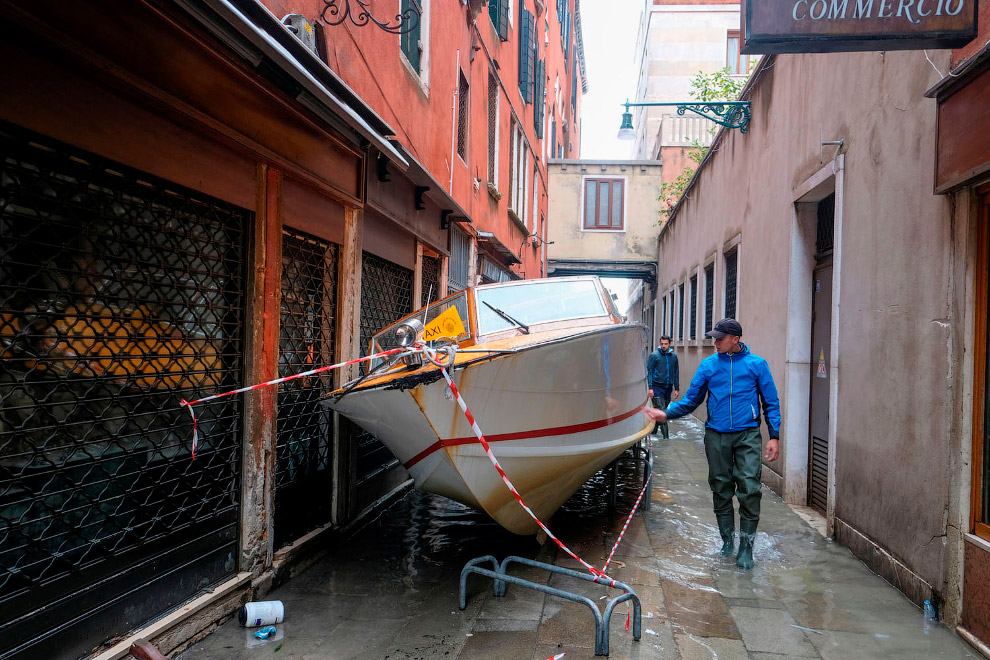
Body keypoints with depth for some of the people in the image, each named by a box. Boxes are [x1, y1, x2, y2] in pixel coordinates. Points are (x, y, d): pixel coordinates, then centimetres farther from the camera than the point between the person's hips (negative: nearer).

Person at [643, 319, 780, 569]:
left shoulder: (756, 364, 2)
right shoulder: (708, 365, 7)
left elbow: (771, 403, 6)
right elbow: (691, 399, 9)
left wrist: (774, 436, -1)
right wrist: (666, 413, -5)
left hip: (747, 435, -2)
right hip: (716, 436, 2)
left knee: (749, 488, -9)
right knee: (721, 489, 10)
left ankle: (746, 547, 1)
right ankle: (727, 540, 25)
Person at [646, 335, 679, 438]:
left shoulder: (674, 356, 10)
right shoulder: (654, 355, -3)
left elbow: (676, 373, 16)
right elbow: (648, 372, -5)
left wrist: (677, 388, 12)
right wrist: (650, 387, -13)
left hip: (668, 387, 5)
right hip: (657, 387, -5)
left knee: (665, 410, 9)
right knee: (660, 411, -11)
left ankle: (653, 430, 23)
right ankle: (665, 435, -11)